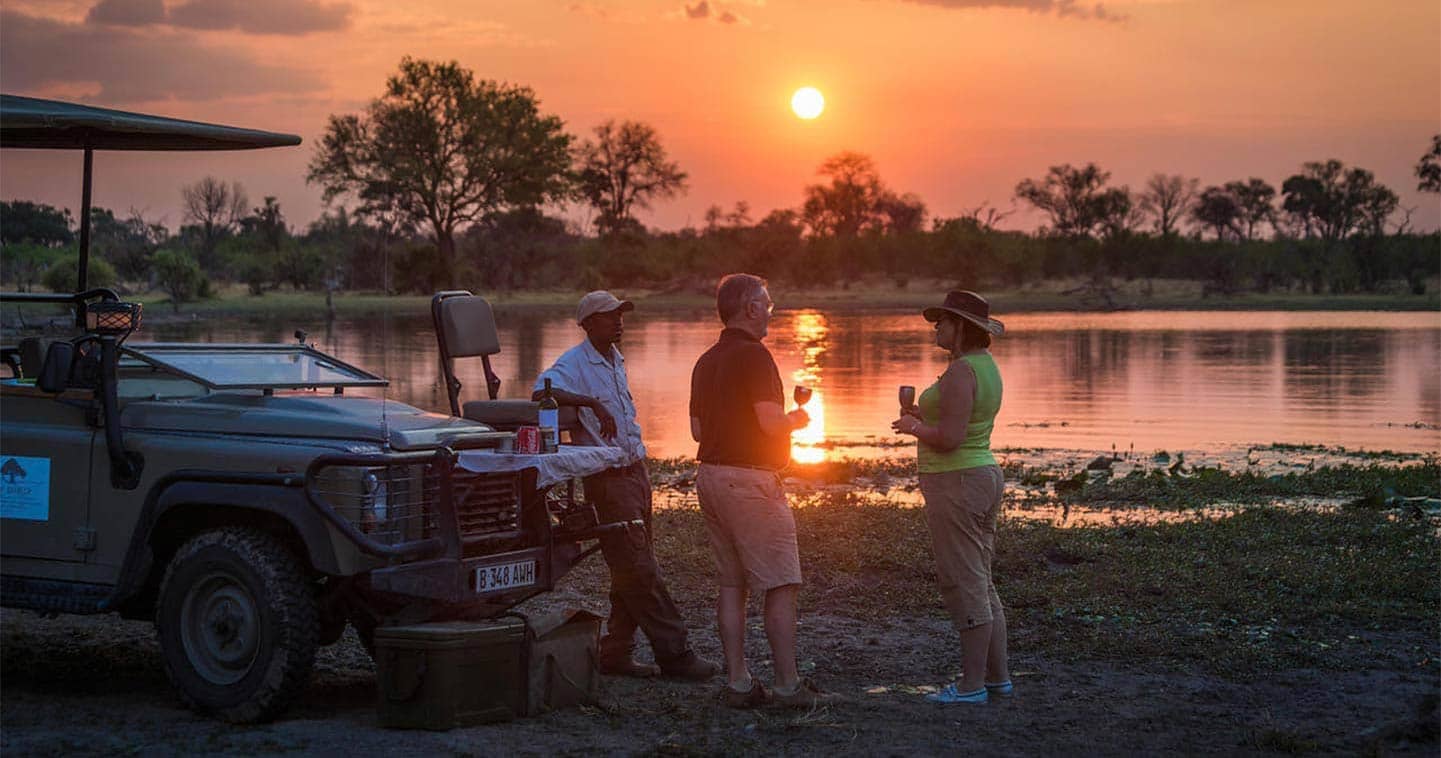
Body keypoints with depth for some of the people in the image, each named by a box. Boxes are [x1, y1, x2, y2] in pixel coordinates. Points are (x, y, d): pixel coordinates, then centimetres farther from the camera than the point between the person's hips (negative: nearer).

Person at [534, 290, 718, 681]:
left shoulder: (615, 360, 15)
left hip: (635, 470, 9)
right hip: (607, 479, -9)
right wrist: (593, 403, -41)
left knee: (632, 569, 11)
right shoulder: (573, 363, -13)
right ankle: (673, 653, -4)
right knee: (640, 572, -7)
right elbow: (541, 392, -33)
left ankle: (616, 653, 18)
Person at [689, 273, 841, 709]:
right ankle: (788, 686, -3)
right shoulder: (753, 355, -13)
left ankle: (737, 684, 10)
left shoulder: (706, 362, 15)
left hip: (710, 475, 9)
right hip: (750, 480, -9)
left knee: (731, 585, 10)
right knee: (780, 586, -4)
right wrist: (798, 420, 1)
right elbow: (772, 422, -20)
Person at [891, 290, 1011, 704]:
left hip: (956, 484, -11)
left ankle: (972, 684, -1)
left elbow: (949, 438, -24)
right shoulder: (986, 366, 13)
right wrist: (924, 418, 16)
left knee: (964, 586, -5)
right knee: (981, 584, 15)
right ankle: (997, 675, 20)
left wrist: (914, 428, -7)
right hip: (983, 476, 11)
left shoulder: (961, 372, -19)